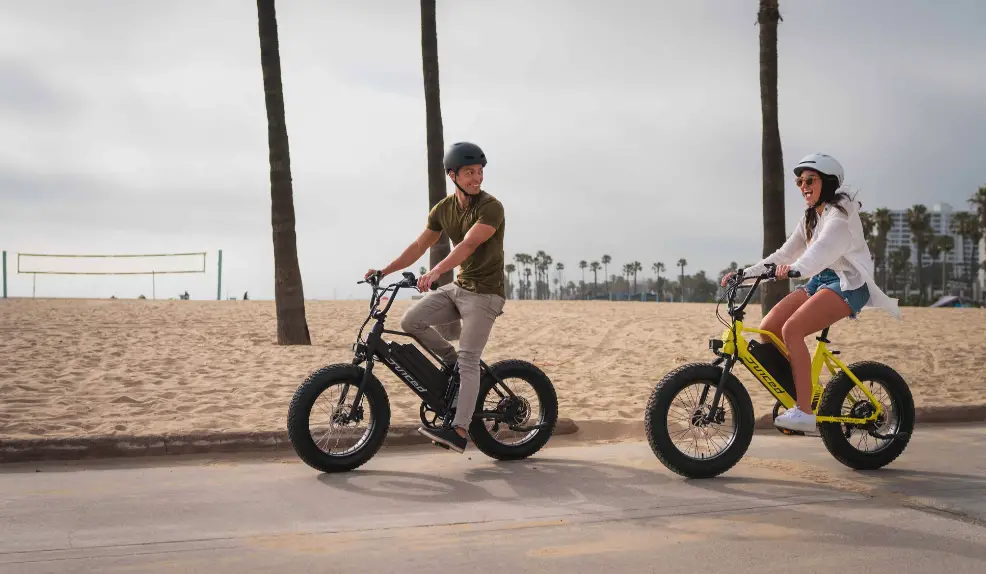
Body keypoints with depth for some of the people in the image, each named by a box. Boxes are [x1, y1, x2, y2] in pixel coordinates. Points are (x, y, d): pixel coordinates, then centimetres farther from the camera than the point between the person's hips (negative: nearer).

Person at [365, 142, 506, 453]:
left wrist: (435, 271, -45)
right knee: (411, 321, -11)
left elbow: (468, 245, -31)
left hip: (484, 293, -7)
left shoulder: (491, 207, -17)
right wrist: (384, 271, -3)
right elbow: (419, 245, 7)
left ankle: (459, 431, -17)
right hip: (458, 287, 7)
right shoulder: (444, 209, 4)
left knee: (468, 361, -14)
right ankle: (453, 361, 11)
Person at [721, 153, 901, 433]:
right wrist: (746, 272, 2)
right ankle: (796, 396, 2)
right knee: (767, 329, -10)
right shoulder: (810, 218, 18)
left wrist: (796, 268, -49)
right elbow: (784, 254, 14)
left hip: (847, 283, -9)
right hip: (820, 280, 9)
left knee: (791, 329, -28)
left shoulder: (841, 211, -10)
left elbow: (825, 246, -30)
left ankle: (804, 412, -29)